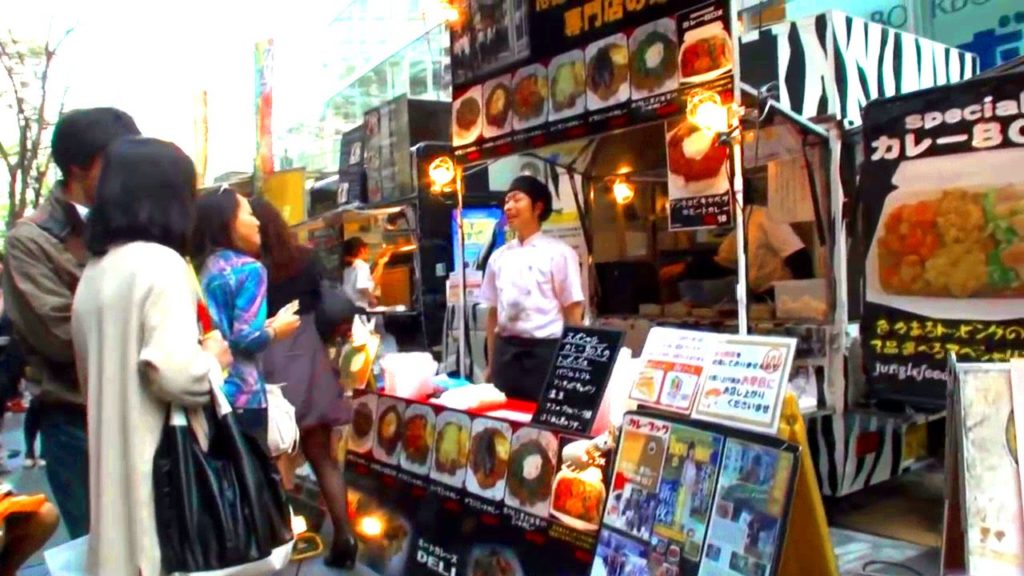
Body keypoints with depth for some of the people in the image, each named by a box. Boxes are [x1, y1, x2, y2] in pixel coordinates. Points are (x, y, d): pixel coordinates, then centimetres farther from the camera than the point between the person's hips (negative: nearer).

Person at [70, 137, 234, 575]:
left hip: (113, 456, 8)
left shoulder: (94, 272, 11)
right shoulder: (161, 263, -14)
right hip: (164, 459, -8)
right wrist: (213, 358, -4)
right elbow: (175, 374, -24)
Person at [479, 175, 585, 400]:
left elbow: (574, 311, -3)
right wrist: (491, 362, 15)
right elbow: (493, 312, 15)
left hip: (545, 351, -4)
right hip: (506, 352, 4)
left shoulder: (558, 253, -2)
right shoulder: (499, 257, 11)